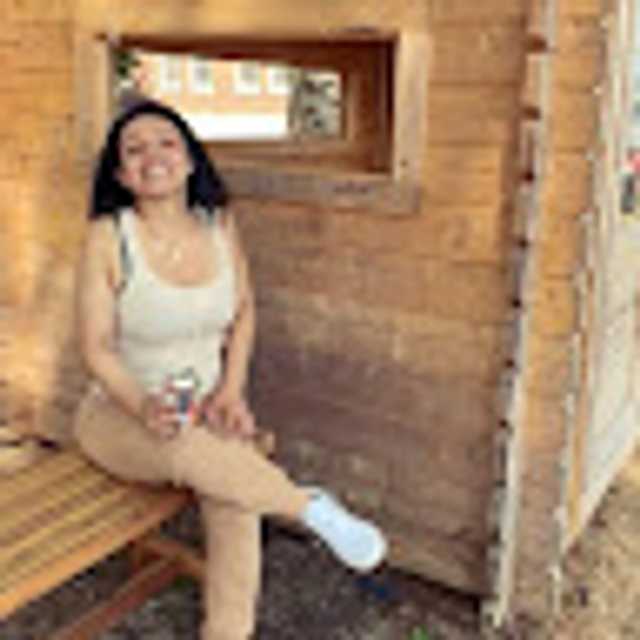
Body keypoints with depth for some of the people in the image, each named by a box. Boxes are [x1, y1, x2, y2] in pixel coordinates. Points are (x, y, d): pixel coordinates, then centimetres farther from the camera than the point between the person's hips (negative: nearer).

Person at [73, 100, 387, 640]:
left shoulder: (219, 225, -3)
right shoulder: (109, 236, -14)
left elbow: (243, 312, 9)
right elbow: (97, 346, -11)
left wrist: (231, 388, -5)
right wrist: (144, 406, -27)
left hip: (204, 410, 3)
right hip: (120, 413, -3)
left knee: (235, 497, -25)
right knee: (189, 452, -35)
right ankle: (311, 507, -13)